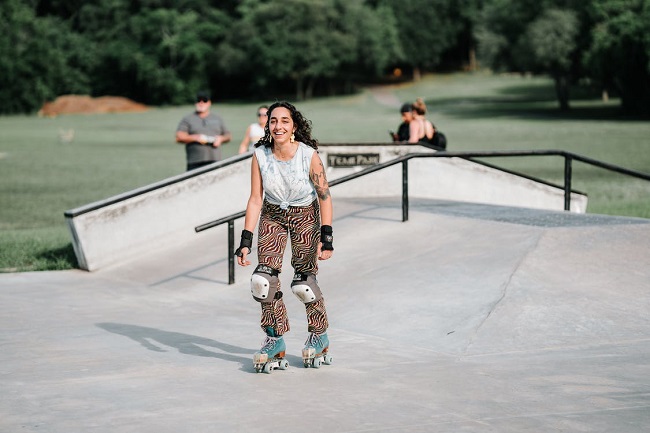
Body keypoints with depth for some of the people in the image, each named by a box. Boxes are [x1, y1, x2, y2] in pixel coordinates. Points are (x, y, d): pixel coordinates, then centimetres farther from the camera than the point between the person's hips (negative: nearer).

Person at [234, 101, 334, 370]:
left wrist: (326, 237, -21)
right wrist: (245, 241, -15)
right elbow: (255, 200, -11)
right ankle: (275, 340, 5)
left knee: (303, 282, -7)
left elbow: (324, 196, -16)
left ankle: (319, 336, 18)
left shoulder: (309, 155, -25)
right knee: (263, 278, -11)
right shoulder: (260, 156, -18)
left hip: (305, 216, -2)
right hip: (272, 216, 2)